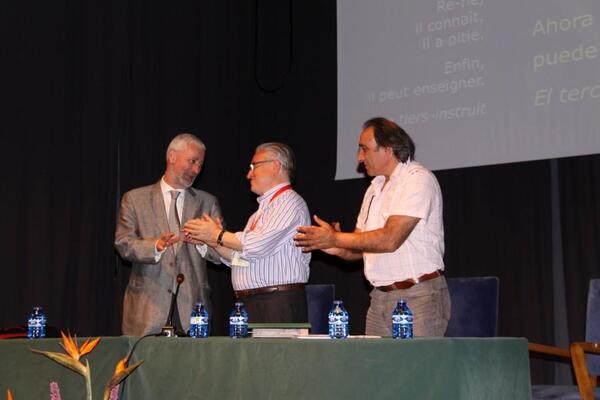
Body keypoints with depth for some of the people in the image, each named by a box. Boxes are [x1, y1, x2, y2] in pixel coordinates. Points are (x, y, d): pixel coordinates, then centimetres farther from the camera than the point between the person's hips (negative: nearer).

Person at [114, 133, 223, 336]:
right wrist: (156, 245, -20)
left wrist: (204, 241, -16)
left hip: (191, 304, 1)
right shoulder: (134, 199, 9)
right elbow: (123, 243, -2)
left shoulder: (207, 202, 13)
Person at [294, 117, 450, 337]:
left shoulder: (418, 179, -10)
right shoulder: (375, 187, 18)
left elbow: (390, 239, -20)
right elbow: (361, 248, 17)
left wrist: (335, 239, -14)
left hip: (418, 296, -7)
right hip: (380, 297, 8)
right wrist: (338, 248, -6)